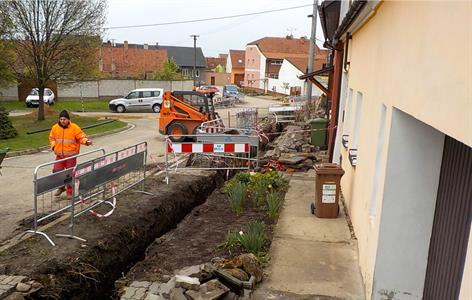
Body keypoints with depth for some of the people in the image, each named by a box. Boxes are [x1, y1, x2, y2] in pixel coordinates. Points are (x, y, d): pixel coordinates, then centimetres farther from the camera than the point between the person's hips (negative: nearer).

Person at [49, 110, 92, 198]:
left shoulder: (74, 127, -8)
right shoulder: (55, 127, 3)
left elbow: (81, 137, -9)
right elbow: (52, 138, 18)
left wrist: (86, 141, -29)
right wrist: (53, 146, 3)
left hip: (71, 155, -3)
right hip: (59, 155, 4)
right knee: (56, 171, 3)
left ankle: (70, 192, 18)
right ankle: (61, 187, 29)